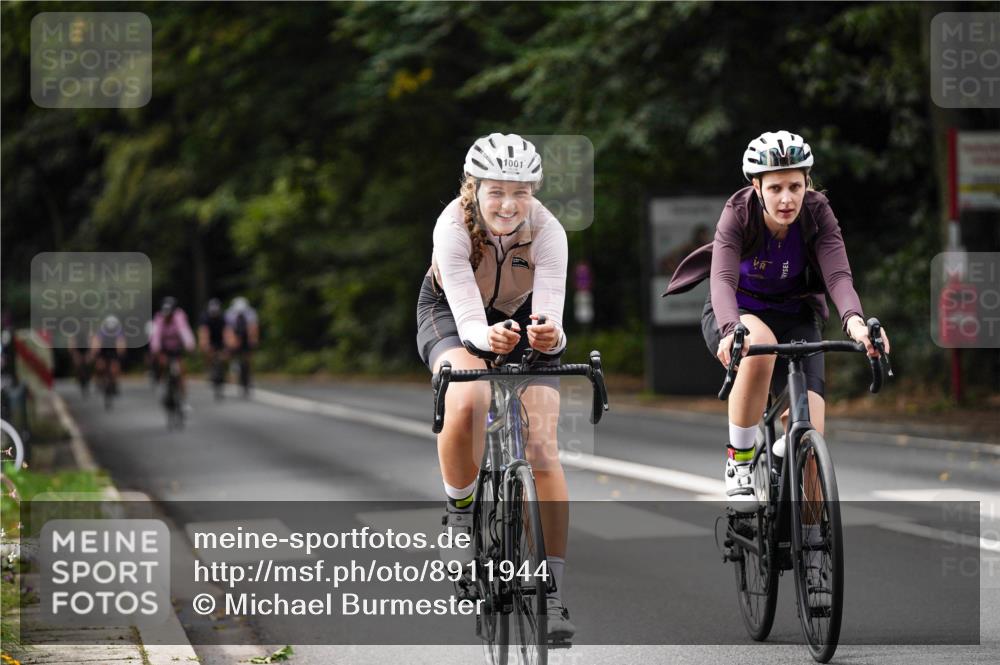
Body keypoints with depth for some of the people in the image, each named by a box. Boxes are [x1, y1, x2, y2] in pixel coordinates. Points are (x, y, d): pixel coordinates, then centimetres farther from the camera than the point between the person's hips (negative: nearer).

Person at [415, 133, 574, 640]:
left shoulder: (546, 232, -30)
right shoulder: (454, 227, -33)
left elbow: (550, 316, -37)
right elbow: (468, 320, -39)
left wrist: (550, 337, -60)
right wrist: (487, 337, -61)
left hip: (521, 314, 1)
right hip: (451, 312, -1)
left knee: (543, 451, -13)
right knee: (466, 404, -35)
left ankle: (553, 591, -6)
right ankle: (460, 519, -10)